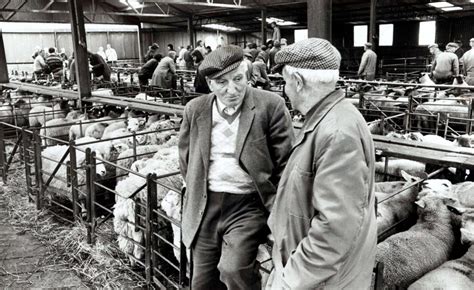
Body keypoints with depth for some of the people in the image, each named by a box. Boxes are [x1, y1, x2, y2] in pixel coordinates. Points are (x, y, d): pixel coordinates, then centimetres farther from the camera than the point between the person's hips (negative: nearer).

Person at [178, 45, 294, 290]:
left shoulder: (270, 106, -11)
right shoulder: (195, 110, 1)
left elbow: (285, 163, -7)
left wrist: (276, 209, -9)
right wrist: (196, 193, 11)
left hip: (248, 204, -4)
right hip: (205, 207, 4)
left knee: (234, 269, -24)